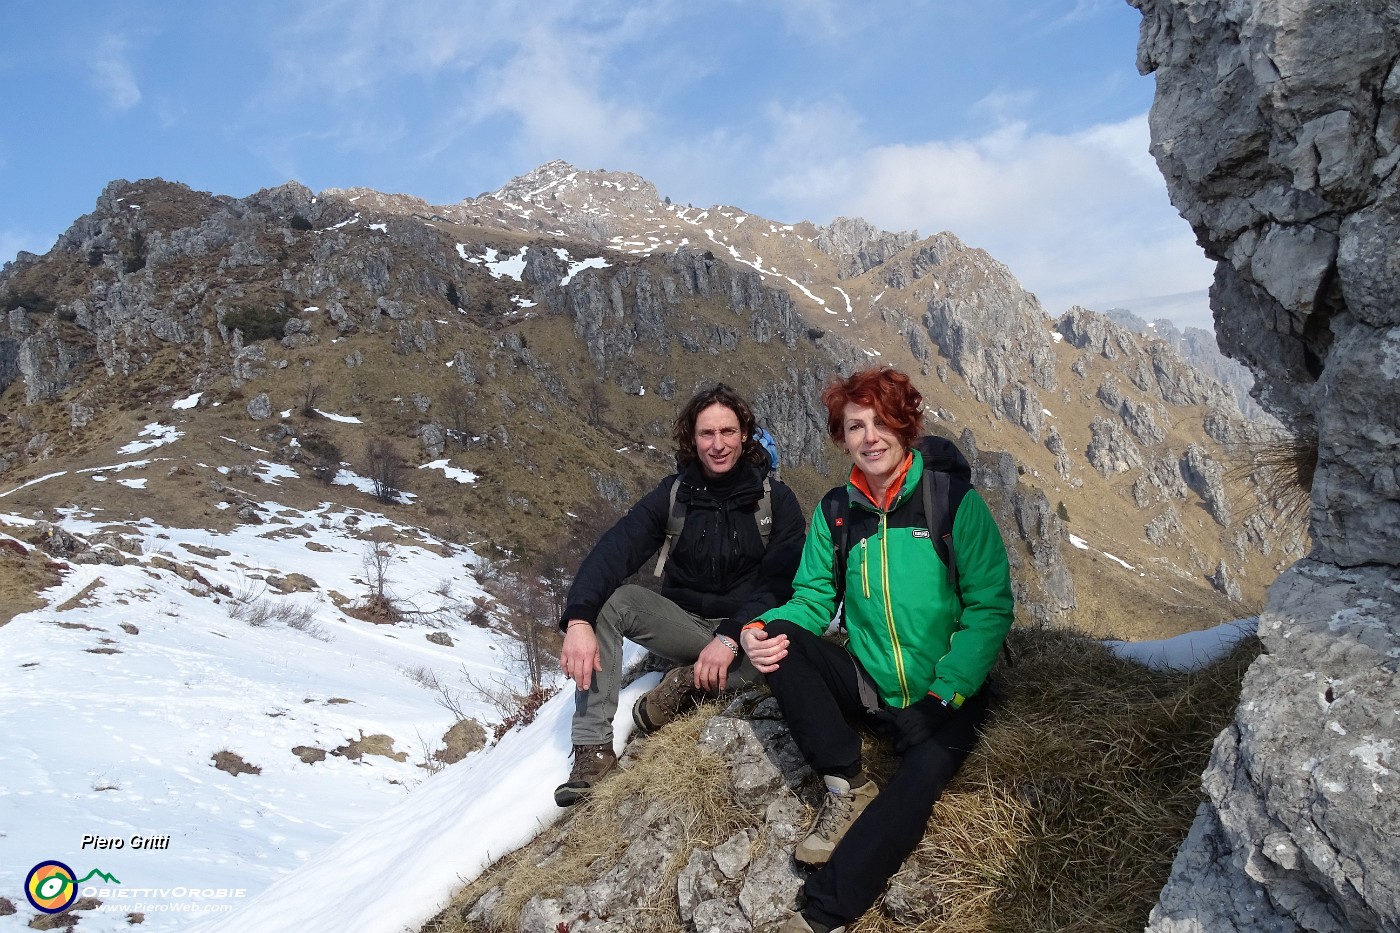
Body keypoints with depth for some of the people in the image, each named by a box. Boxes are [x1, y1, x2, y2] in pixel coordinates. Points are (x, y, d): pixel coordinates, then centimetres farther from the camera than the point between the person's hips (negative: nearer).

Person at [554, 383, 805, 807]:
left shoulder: (776, 500, -6)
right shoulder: (673, 494, -3)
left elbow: (780, 582, -14)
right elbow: (613, 550, -17)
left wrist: (732, 637, -31)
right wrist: (578, 620, -34)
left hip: (749, 632, -2)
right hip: (684, 623, 2)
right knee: (607, 599, -24)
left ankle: (691, 682, -17)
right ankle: (594, 747, -25)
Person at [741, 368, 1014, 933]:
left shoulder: (953, 500, -10)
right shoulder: (836, 511, 1)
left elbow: (990, 606, -10)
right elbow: (813, 599, 3)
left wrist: (944, 693, -21)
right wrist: (761, 630, -19)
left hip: (944, 695, -3)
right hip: (867, 686, 4)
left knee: (923, 772, -32)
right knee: (778, 639, -18)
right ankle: (848, 786, -13)